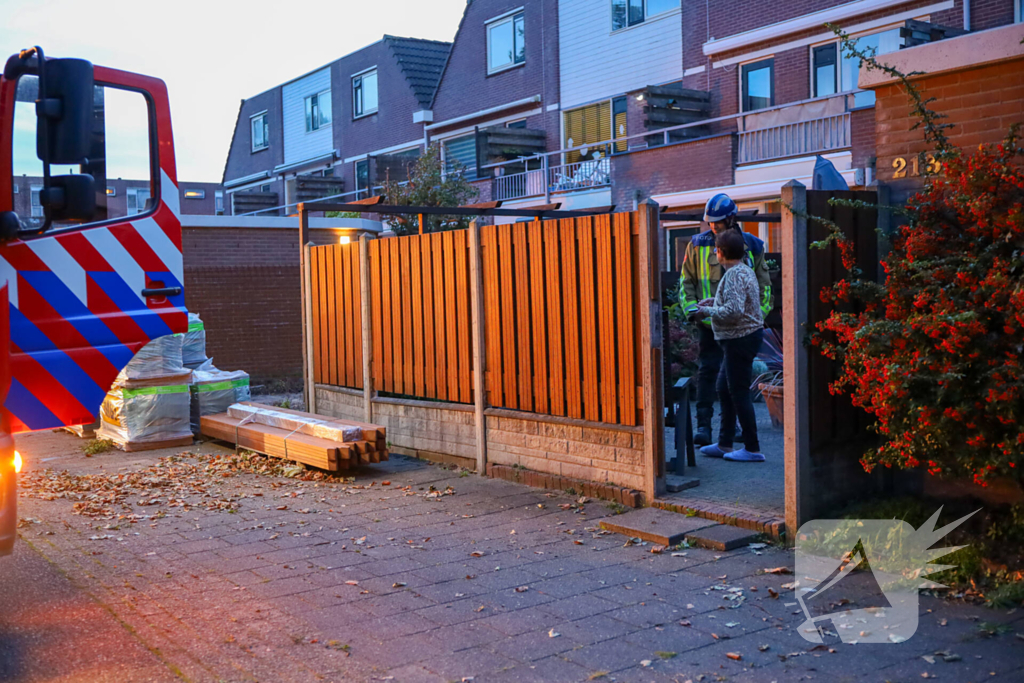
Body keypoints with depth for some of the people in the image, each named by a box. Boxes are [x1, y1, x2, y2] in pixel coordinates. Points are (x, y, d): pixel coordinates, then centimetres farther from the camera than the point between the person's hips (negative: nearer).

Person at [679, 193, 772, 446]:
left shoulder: (751, 246, 4)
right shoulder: (698, 245, 2)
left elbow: (764, 285, 11)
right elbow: (686, 281, 8)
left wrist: (758, 313, 0)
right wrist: (691, 309, -6)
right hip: (708, 322, -2)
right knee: (707, 371, -7)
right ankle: (703, 426, -6)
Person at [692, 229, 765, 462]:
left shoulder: (734, 275, -19)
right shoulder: (745, 270, 13)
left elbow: (733, 311, -27)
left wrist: (708, 311, -13)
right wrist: (715, 302, 18)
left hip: (741, 338, -11)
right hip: (744, 337, 11)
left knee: (739, 393, -4)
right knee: (724, 389, 17)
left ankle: (752, 449, 3)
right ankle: (724, 444, 24)